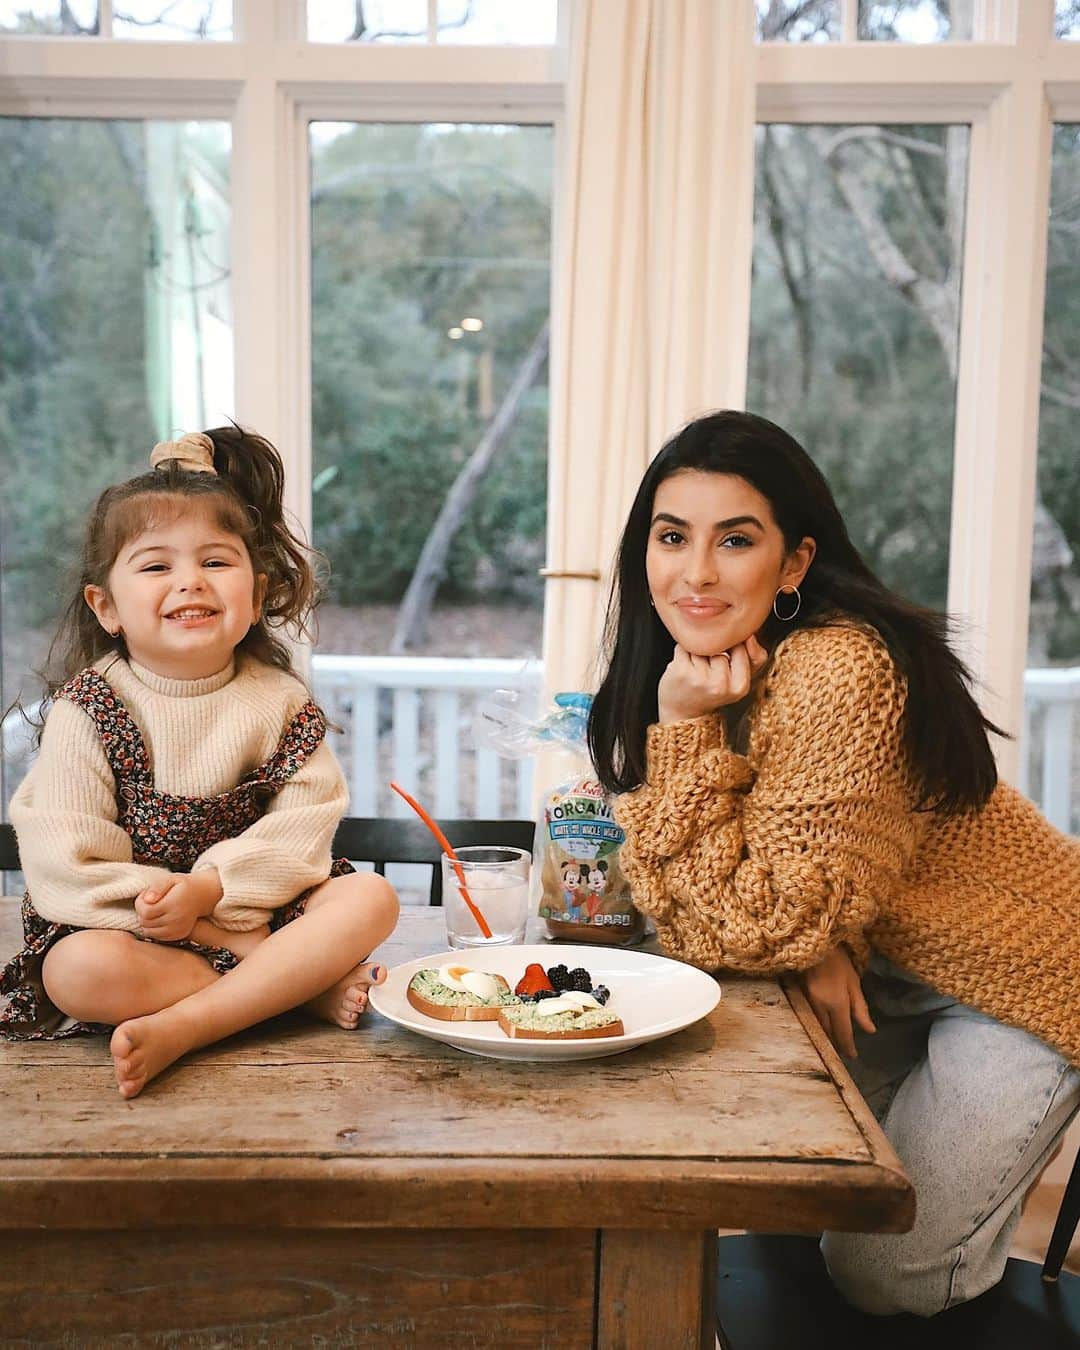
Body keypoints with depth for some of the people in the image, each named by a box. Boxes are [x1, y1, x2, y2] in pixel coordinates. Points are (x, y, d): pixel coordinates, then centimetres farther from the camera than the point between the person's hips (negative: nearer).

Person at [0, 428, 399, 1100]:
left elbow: (305, 821, -9)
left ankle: (180, 1028, -32)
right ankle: (306, 987, -22)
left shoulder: (280, 699, 0)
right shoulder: (87, 709, -8)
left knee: (370, 899, -21)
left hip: (263, 905, 3)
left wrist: (209, 887, -26)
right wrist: (215, 932, -21)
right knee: (79, 972, -32)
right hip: (128, 920, -2)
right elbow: (66, 859, -14)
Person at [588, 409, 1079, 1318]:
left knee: (883, 1274, 0)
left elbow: (756, 926, -30)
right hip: (879, 966, 7)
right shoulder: (703, 665, -8)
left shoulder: (838, 673, -33)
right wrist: (816, 944, -23)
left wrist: (686, 728, -32)